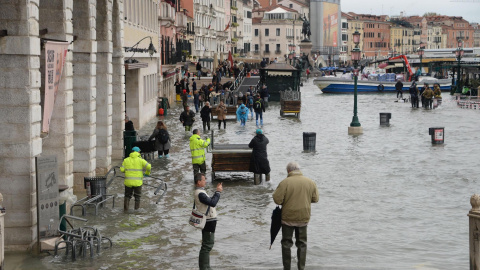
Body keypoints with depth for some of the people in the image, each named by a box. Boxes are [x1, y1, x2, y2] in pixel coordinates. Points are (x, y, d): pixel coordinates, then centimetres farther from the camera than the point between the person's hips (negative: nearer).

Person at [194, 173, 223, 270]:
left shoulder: (200, 192, 14)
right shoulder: (200, 193, -20)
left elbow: (211, 201, 18)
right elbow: (212, 203, -27)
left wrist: (217, 191, 9)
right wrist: (218, 192, -16)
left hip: (209, 221, 11)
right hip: (208, 222, -11)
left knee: (208, 245, 18)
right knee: (207, 245, -6)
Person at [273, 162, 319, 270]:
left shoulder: (285, 183, -16)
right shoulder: (310, 182, -3)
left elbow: (277, 199, -16)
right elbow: (315, 199, 5)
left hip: (288, 217, -3)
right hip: (304, 217, 3)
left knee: (286, 244, 11)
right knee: (302, 244, 16)